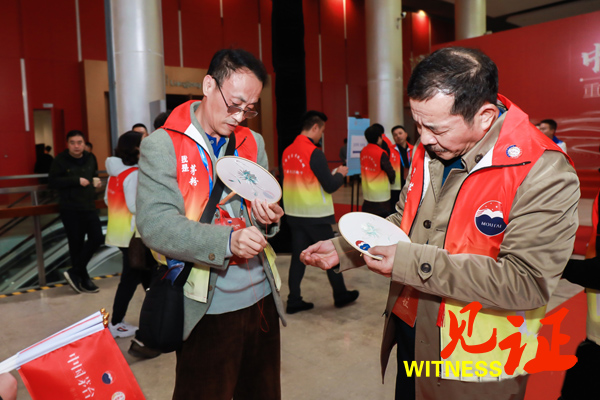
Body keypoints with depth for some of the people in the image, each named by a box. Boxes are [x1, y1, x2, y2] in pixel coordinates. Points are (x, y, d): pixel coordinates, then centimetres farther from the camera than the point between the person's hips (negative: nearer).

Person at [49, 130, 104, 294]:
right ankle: (84, 280, 15)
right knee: (76, 244, 2)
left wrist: (96, 181, 2)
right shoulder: (60, 160, -7)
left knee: (97, 238, -3)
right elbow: (52, 181, -13)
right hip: (69, 209, -5)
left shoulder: (90, 158, 8)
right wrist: (76, 180, -20)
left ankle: (75, 272, 10)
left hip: (89, 206, 5)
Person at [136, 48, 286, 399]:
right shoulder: (162, 146, -8)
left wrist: (269, 216, -9)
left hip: (262, 297, 6)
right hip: (208, 308, -5)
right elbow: (155, 224, -18)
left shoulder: (253, 143, 9)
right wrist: (226, 240, -31)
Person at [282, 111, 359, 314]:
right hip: (315, 216, -6)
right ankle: (340, 295, 25)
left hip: (294, 213, 6)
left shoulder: (287, 152, 4)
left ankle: (294, 301, 15)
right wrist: (340, 174, 4)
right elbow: (330, 186, -16)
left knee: (298, 256, 11)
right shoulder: (314, 153, -17)